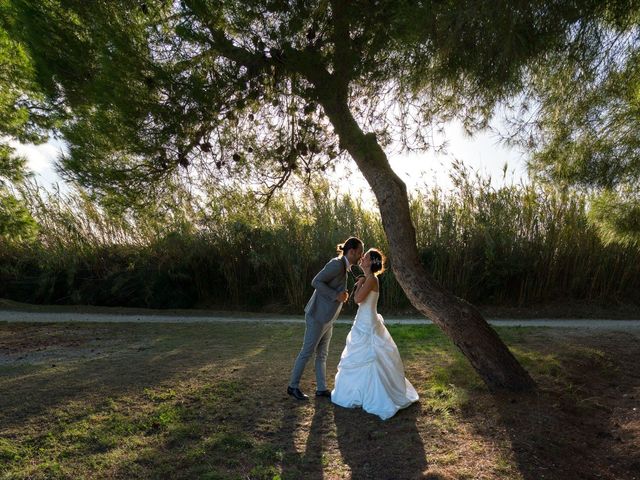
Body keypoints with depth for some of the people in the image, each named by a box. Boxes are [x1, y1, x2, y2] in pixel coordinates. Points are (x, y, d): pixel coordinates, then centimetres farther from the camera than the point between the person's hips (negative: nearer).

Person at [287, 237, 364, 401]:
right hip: (318, 316, -9)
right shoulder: (337, 264, -18)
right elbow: (316, 282, -22)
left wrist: (342, 295, 4)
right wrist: (336, 295, -21)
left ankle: (321, 388, 23)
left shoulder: (343, 266, 11)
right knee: (307, 352, 2)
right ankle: (293, 386, 16)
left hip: (327, 318, 9)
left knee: (322, 354, 14)